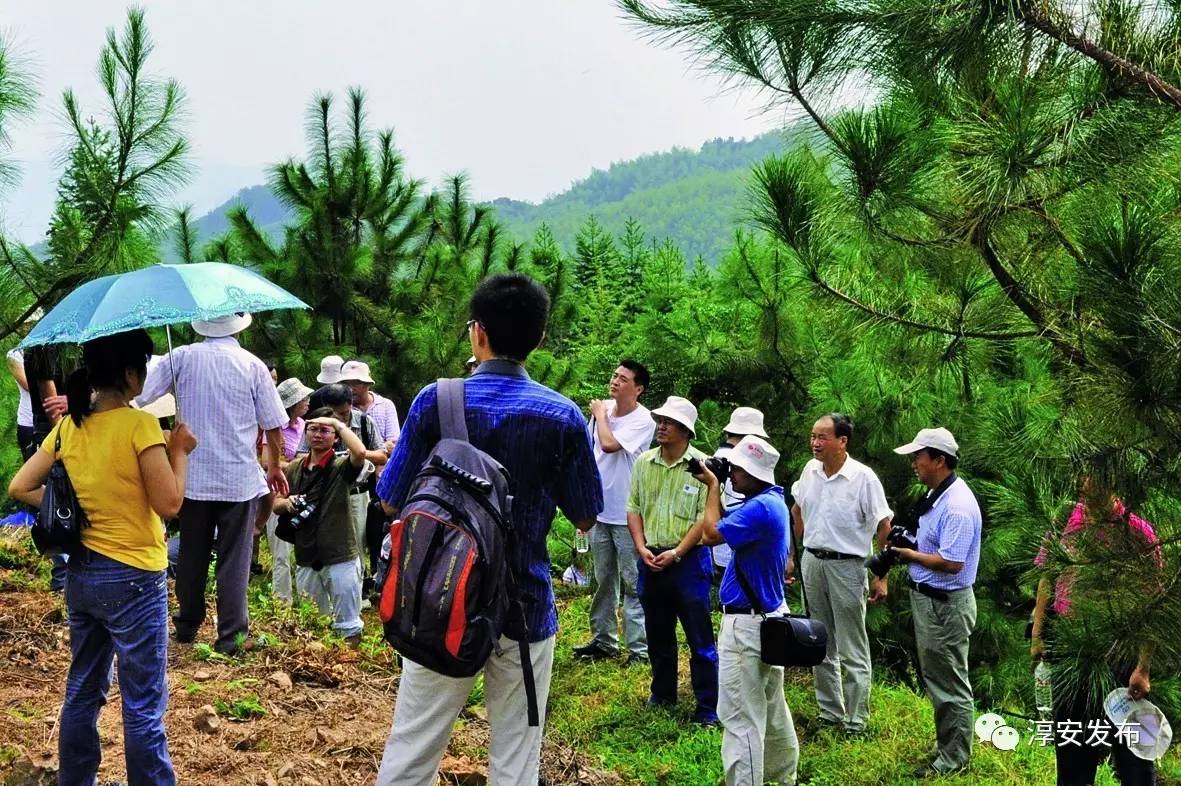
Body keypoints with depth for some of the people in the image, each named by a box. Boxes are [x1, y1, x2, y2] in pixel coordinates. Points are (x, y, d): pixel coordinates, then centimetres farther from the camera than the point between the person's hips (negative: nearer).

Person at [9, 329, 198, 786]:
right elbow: (169, 503, -19)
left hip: (80, 573, 7)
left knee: (82, 691, 19)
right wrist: (180, 451, -6)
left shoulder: (67, 427, 3)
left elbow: (20, 488, 7)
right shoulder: (139, 425, -17)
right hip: (133, 579, -7)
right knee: (144, 706, 2)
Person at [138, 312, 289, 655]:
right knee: (234, 558, 3)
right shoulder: (253, 366, -7)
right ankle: (231, 635, 3)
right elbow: (273, 426, -3)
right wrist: (275, 468, 12)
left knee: (192, 554, 15)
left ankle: (187, 625, 27)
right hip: (239, 479, -2)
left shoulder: (182, 357, -4)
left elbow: (138, 395, -9)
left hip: (193, 477, 2)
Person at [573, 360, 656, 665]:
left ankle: (639, 647, 1)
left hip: (627, 514, -6)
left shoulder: (643, 420, -14)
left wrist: (600, 415, -11)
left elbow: (609, 444, -29)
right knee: (603, 580, 15)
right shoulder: (602, 409, 4)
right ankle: (603, 640, 25)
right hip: (599, 511, 6)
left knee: (633, 582, -3)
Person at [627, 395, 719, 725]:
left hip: (688, 560, -5)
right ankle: (663, 693, 32)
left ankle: (708, 706, 5)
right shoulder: (644, 462, 5)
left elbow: (707, 518, -12)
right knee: (657, 633, 16)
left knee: (699, 636, -1)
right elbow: (634, 508, 9)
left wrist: (676, 553, -15)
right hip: (651, 559, 5)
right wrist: (642, 548, -3)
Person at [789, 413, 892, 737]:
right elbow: (797, 509, 18)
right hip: (812, 562, 6)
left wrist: (880, 576, -14)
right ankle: (830, 712, 28)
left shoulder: (863, 478, -15)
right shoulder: (810, 470, 2)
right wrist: (797, 553, 17)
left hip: (846, 566, -6)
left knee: (853, 651, 1)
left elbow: (885, 527, -12)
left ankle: (856, 722, 8)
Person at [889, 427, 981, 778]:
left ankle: (953, 758, 16)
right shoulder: (936, 494, 8)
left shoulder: (957, 505, -24)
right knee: (935, 677, 21)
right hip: (927, 598, 10)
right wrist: (908, 547, 2)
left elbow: (952, 562, -28)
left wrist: (911, 555, -17)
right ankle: (945, 743, 36)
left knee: (950, 683, 3)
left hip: (946, 604, -10)